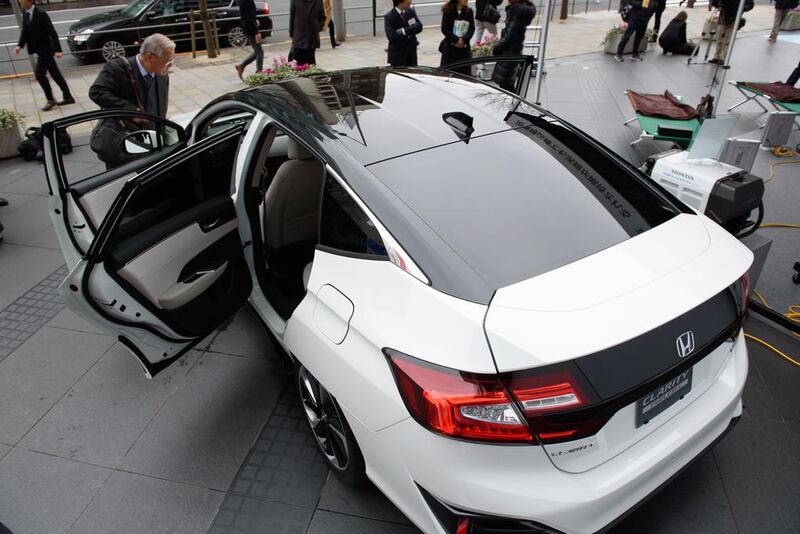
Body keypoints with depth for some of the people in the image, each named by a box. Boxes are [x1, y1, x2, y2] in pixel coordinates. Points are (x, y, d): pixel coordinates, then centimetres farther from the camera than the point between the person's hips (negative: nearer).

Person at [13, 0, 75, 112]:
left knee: (39, 73, -9)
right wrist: (19, 45, -6)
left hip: (46, 49, -8)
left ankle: (51, 100, 2)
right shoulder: (25, 14, 8)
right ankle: (68, 97, 19)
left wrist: (57, 50, -22)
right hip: (39, 50, 8)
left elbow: (52, 32, -17)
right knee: (55, 74, 12)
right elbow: (25, 31, 7)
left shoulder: (41, 14, -16)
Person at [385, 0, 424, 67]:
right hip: (397, 53, -4)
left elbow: (419, 27, -6)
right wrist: (411, 31, -15)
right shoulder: (389, 16, -11)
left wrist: (404, 31, -21)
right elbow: (391, 36, -22)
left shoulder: (411, 11, 4)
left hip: (411, 51, 5)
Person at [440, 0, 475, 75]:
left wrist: (464, 39, -14)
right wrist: (456, 39, -16)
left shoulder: (469, 11, 6)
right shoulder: (448, 11, -4)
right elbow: (444, 29, -8)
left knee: (465, 72, 0)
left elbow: (472, 28, 3)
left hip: (464, 47, 3)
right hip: (450, 47, -3)